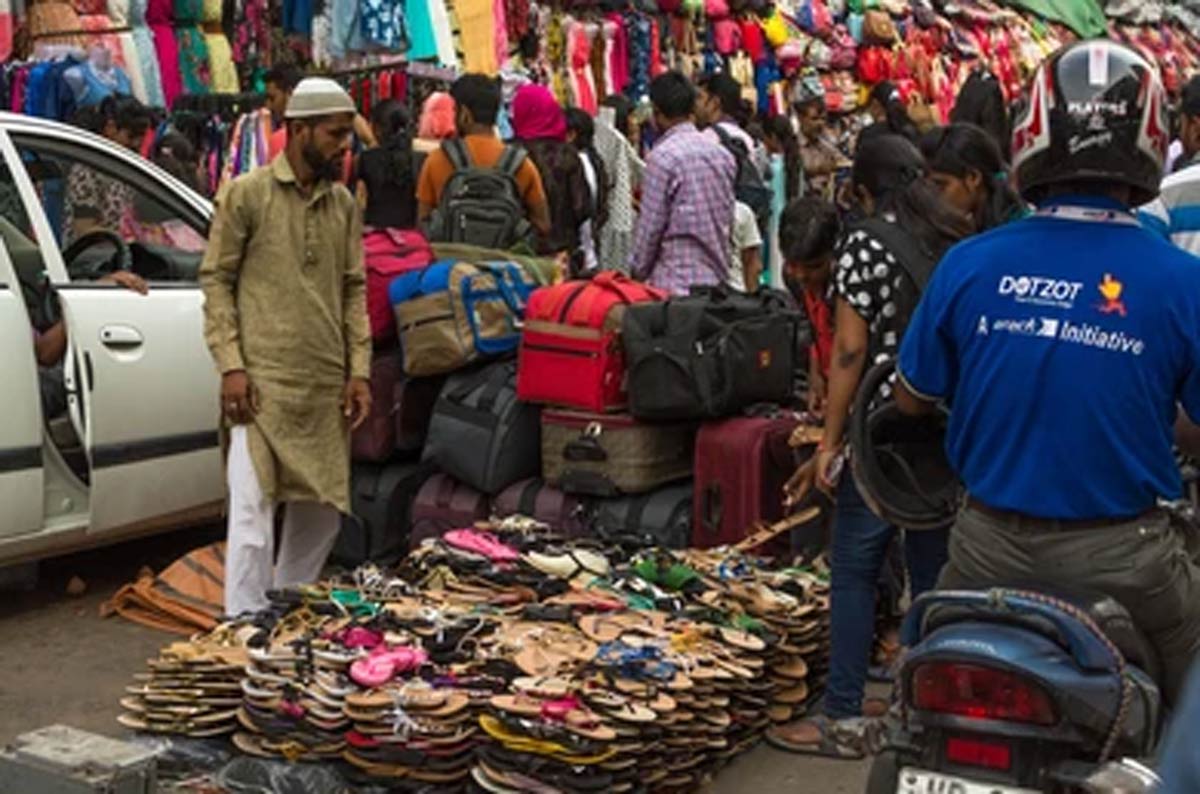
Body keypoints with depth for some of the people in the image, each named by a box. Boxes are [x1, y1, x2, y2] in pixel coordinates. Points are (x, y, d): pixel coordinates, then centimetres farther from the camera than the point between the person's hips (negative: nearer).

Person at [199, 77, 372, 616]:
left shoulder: (343, 203, 12)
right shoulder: (246, 195, -2)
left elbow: (354, 289, 13)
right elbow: (216, 281, -2)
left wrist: (359, 371, 5)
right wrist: (231, 366, -11)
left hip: (326, 386, 6)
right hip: (262, 382, -5)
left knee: (322, 508, 12)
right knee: (254, 508, -7)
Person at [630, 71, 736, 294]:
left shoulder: (663, 156, -12)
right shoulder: (723, 154, 9)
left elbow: (651, 226, -10)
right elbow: (729, 220, 13)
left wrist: (637, 274, 1)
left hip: (675, 284, -7)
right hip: (718, 279, 7)